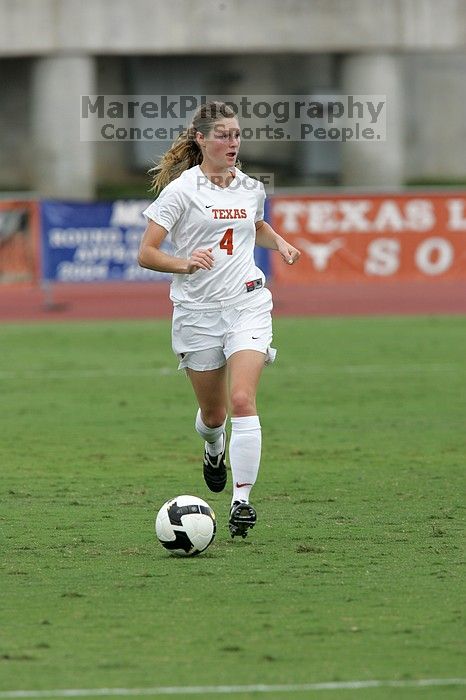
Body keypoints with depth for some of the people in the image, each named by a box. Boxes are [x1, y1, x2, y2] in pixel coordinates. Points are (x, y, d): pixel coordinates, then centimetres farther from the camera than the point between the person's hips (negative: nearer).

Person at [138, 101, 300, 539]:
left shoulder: (250, 188, 7)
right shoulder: (180, 190, -8)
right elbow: (146, 254, -11)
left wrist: (280, 243, 11)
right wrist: (184, 263, -29)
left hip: (247, 305, 2)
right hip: (197, 310, -2)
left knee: (242, 400, -17)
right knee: (213, 411, 11)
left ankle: (242, 499, -16)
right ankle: (214, 447, 49)